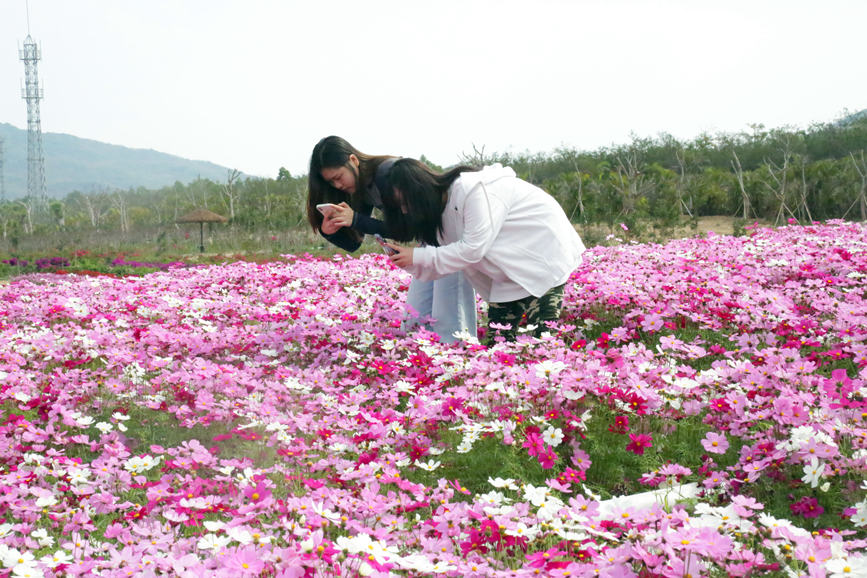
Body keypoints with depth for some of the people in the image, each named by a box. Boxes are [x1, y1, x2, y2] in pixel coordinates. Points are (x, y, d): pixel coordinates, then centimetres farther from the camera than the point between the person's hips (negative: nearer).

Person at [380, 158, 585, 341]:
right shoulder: (443, 207, 1)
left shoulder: (472, 189, -26)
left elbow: (474, 248, -27)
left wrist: (418, 256, -24)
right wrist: (405, 259, -18)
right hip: (512, 270, 9)